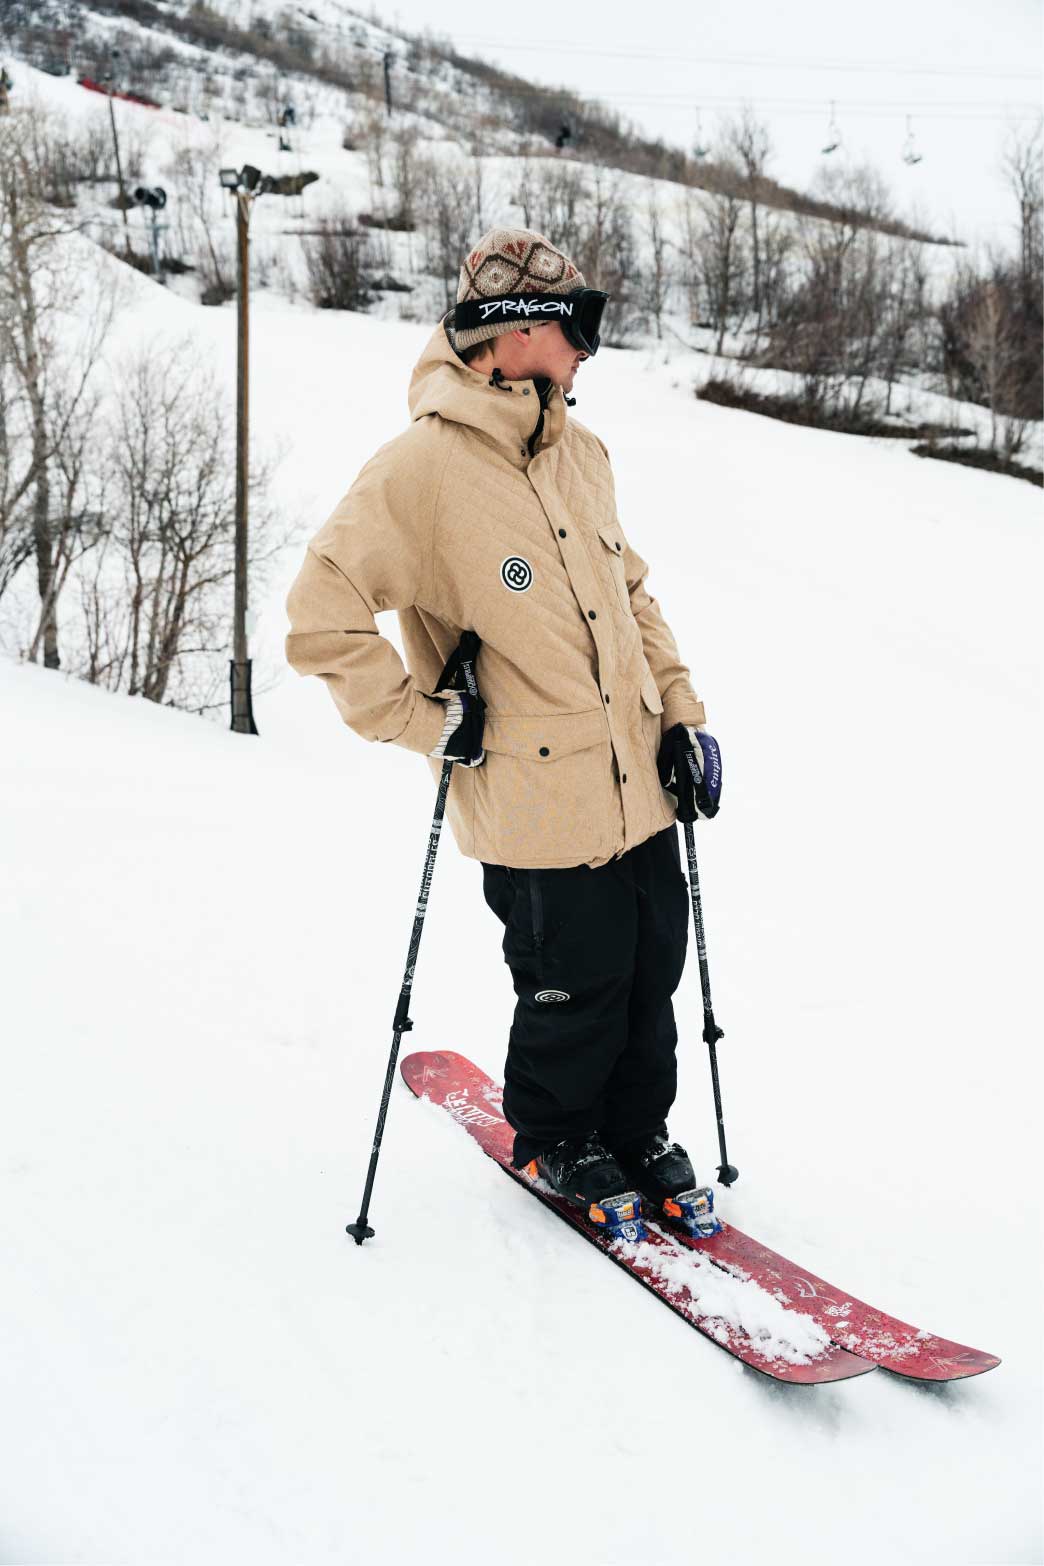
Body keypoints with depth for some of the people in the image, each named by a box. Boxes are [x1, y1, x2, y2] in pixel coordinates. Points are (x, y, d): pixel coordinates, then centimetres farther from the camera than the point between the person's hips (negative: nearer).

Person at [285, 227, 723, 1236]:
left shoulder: (577, 452, 9)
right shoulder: (422, 468, -15)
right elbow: (321, 619, -17)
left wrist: (682, 717, 11)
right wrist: (429, 721, -14)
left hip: (641, 786, 7)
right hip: (535, 804, -7)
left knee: (653, 969, 15)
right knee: (576, 985, 6)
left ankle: (634, 1130, 38)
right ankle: (552, 1139, 34)